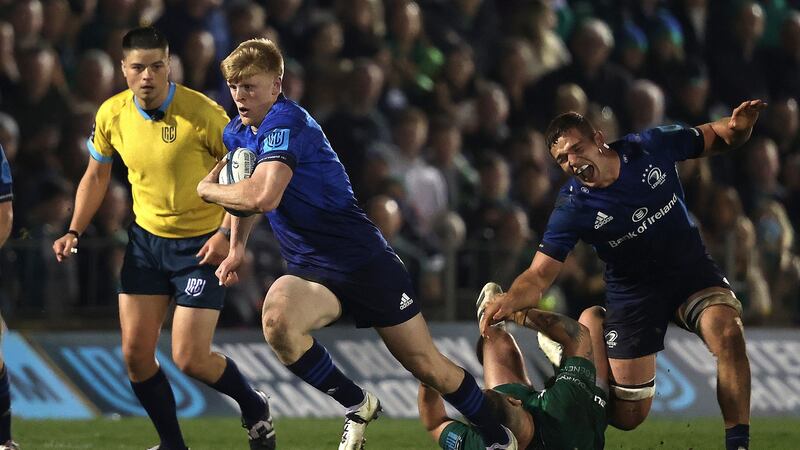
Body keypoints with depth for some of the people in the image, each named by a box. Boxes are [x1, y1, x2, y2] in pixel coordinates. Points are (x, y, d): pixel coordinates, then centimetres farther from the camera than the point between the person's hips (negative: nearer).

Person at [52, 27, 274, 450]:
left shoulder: (202, 113, -20)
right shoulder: (112, 114, -5)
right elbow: (96, 176, 12)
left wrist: (227, 233, -21)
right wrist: (74, 232, 2)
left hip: (201, 244, -5)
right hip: (146, 240, 5)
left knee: (189, 358, -9)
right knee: (135, 353, -2)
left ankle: (254, 408, 21)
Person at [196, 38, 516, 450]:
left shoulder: (285, 123, -20)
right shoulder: (237, 133, 8)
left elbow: (263, 196, -35)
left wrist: (207, 189, -18)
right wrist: (236, 246, 16)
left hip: (364, 260, -6)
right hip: (309, 270, 6)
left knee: (428, 367, 1)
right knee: (277, 320, -30)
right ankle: (357, 407, -9)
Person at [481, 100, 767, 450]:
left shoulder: (651, 147, -14)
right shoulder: (573, 208, -19)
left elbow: (715, 138, 1)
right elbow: (539, 275, -22)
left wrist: (738, 126, -23)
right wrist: (511, 299, -44)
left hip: (692, 269, 1)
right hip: (634, 293, -1)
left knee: (728, 334, -32)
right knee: (627, 416, 1)